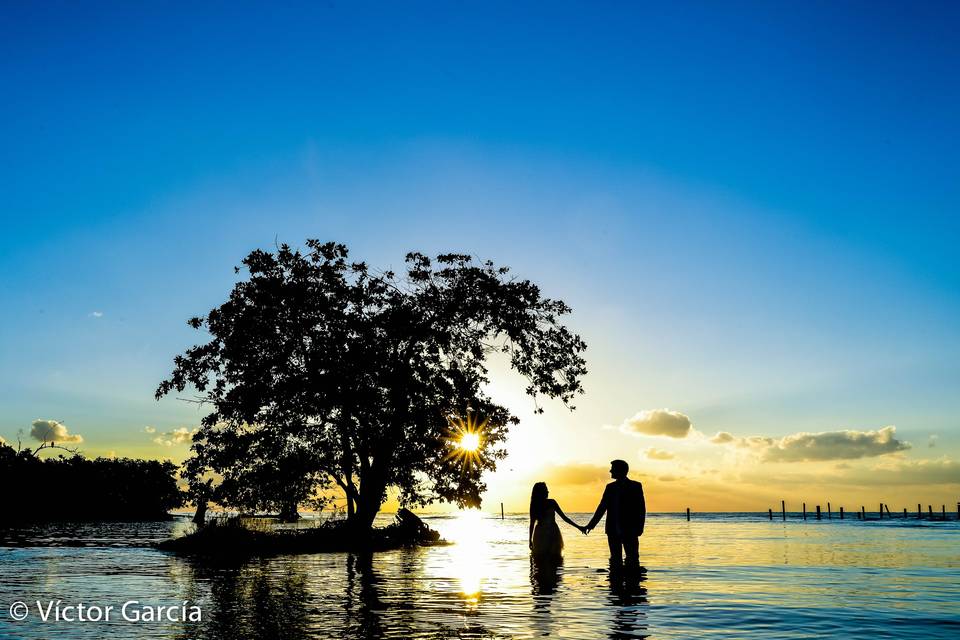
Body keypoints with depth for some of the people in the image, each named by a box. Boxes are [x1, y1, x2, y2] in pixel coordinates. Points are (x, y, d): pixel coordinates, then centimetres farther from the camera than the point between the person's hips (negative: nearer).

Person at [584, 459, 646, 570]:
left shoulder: (636, 486, 0)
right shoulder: (610, 487, 12)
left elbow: (641, 508, -2)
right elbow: (602, 508, 17)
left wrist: (639, 527, -11)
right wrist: (591, 524, 15)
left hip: (629, 530, -4)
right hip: (613, 530, 4)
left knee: (632, 559, -6)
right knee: (616, 560, 6)